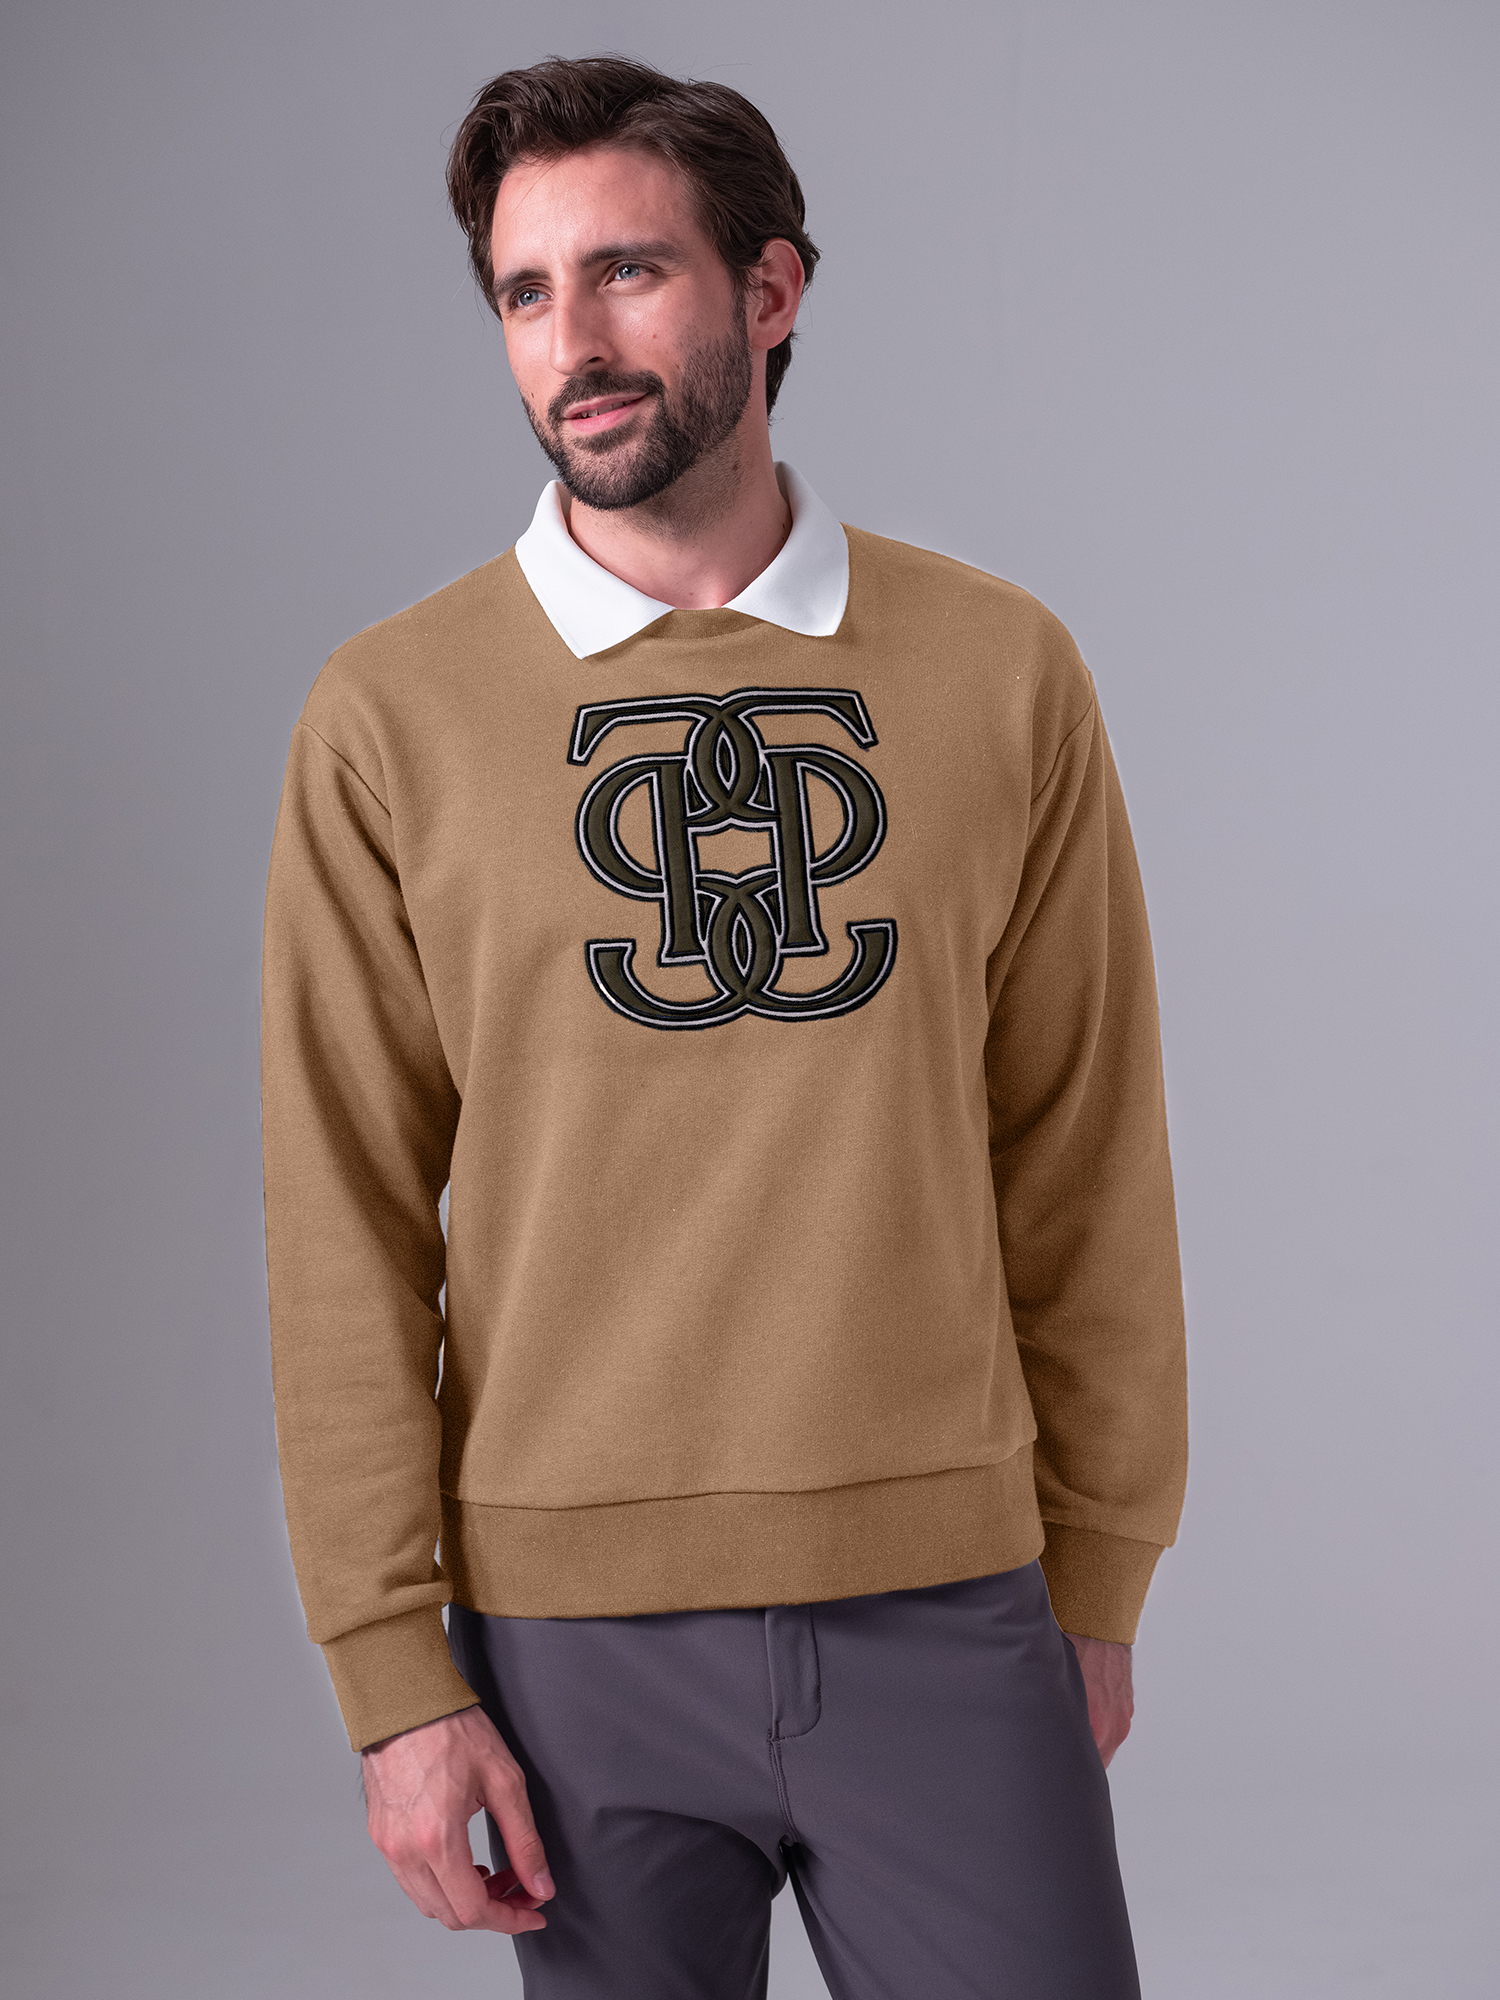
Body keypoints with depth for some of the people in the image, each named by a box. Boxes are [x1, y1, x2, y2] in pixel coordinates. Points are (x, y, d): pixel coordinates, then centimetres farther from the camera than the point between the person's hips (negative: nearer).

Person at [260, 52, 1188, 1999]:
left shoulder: (1004, 670, 1)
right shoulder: (392, 712, -2)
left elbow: (1084, 1163, 4)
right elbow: (347, 1227, -2)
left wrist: (1099, 1577, 7)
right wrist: (396, 1670, -4)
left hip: (950, 1610, 1)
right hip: (574, 1621, 0)